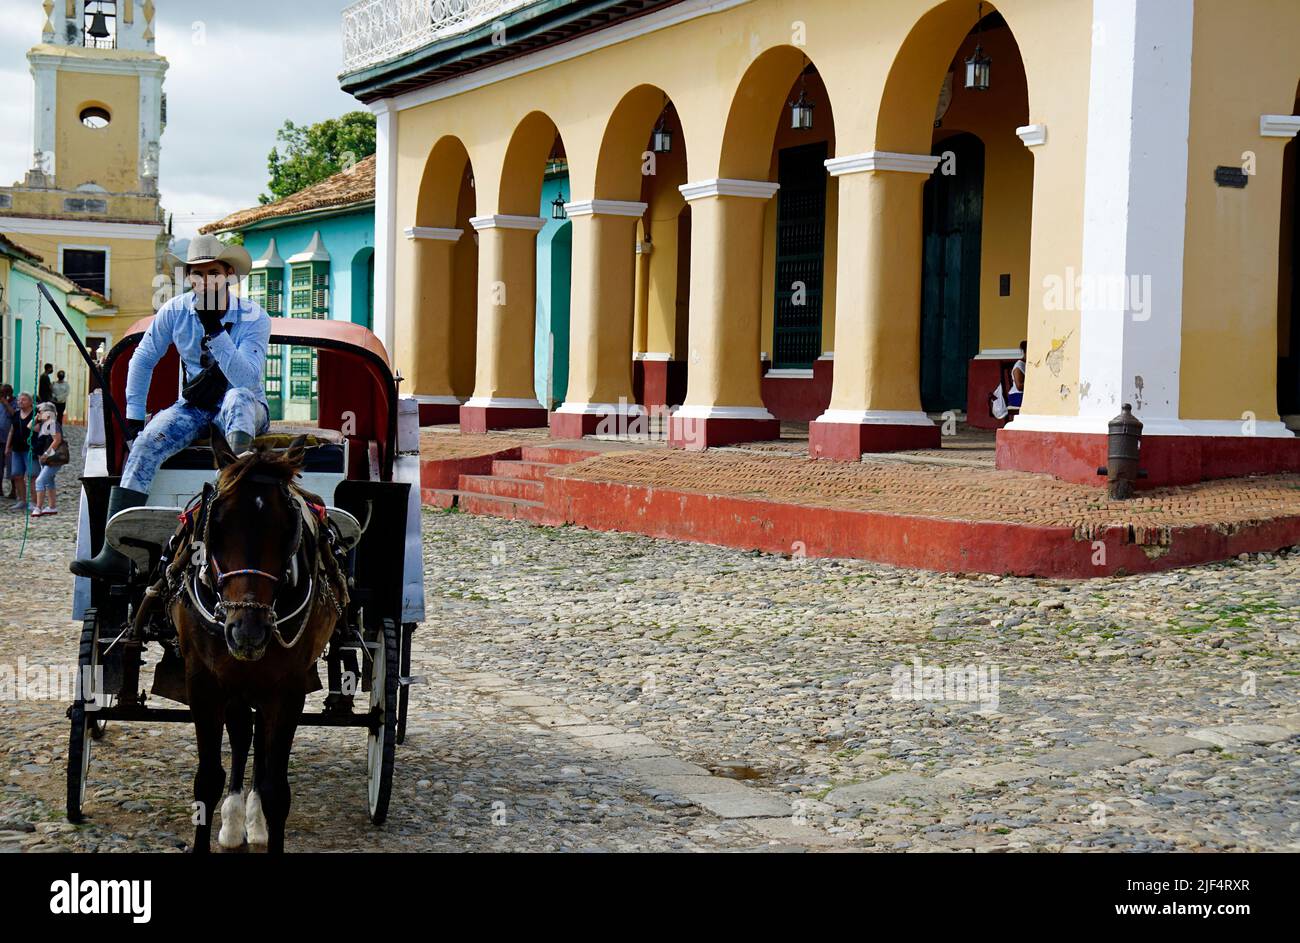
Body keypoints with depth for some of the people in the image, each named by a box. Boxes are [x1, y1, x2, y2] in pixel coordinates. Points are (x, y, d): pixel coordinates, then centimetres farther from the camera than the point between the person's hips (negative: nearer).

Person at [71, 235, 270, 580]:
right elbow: (143, 359, 11)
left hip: (247, 408, -3)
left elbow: (246, 379, -27)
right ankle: (115, 554, -31)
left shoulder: (254, 318, -13)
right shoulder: (176, 311, -2)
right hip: (195, 406, 3)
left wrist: (215, 329, -32)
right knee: (145, 443, -23)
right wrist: (133, 416, 6)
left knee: (236, 397, -39)